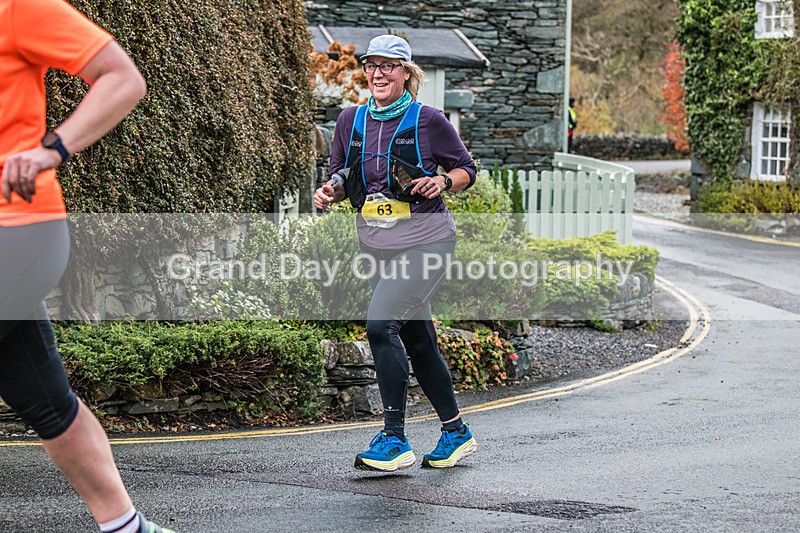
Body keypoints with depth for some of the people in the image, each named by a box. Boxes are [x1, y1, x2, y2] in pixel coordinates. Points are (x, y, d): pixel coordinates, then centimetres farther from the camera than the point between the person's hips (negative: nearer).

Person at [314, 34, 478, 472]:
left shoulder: (428, 120, -6)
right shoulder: (351, 120, 6)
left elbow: (467, 169, 4)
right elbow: (339, 178, 14)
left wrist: (443, 181, -16)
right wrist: (329, 192, -8)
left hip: (424, 241, -6)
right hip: (375, 244, 6)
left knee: (381, 326, -19)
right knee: (418, 340, 12)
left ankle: (394, 440, -14)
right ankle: (456, 432, 27)